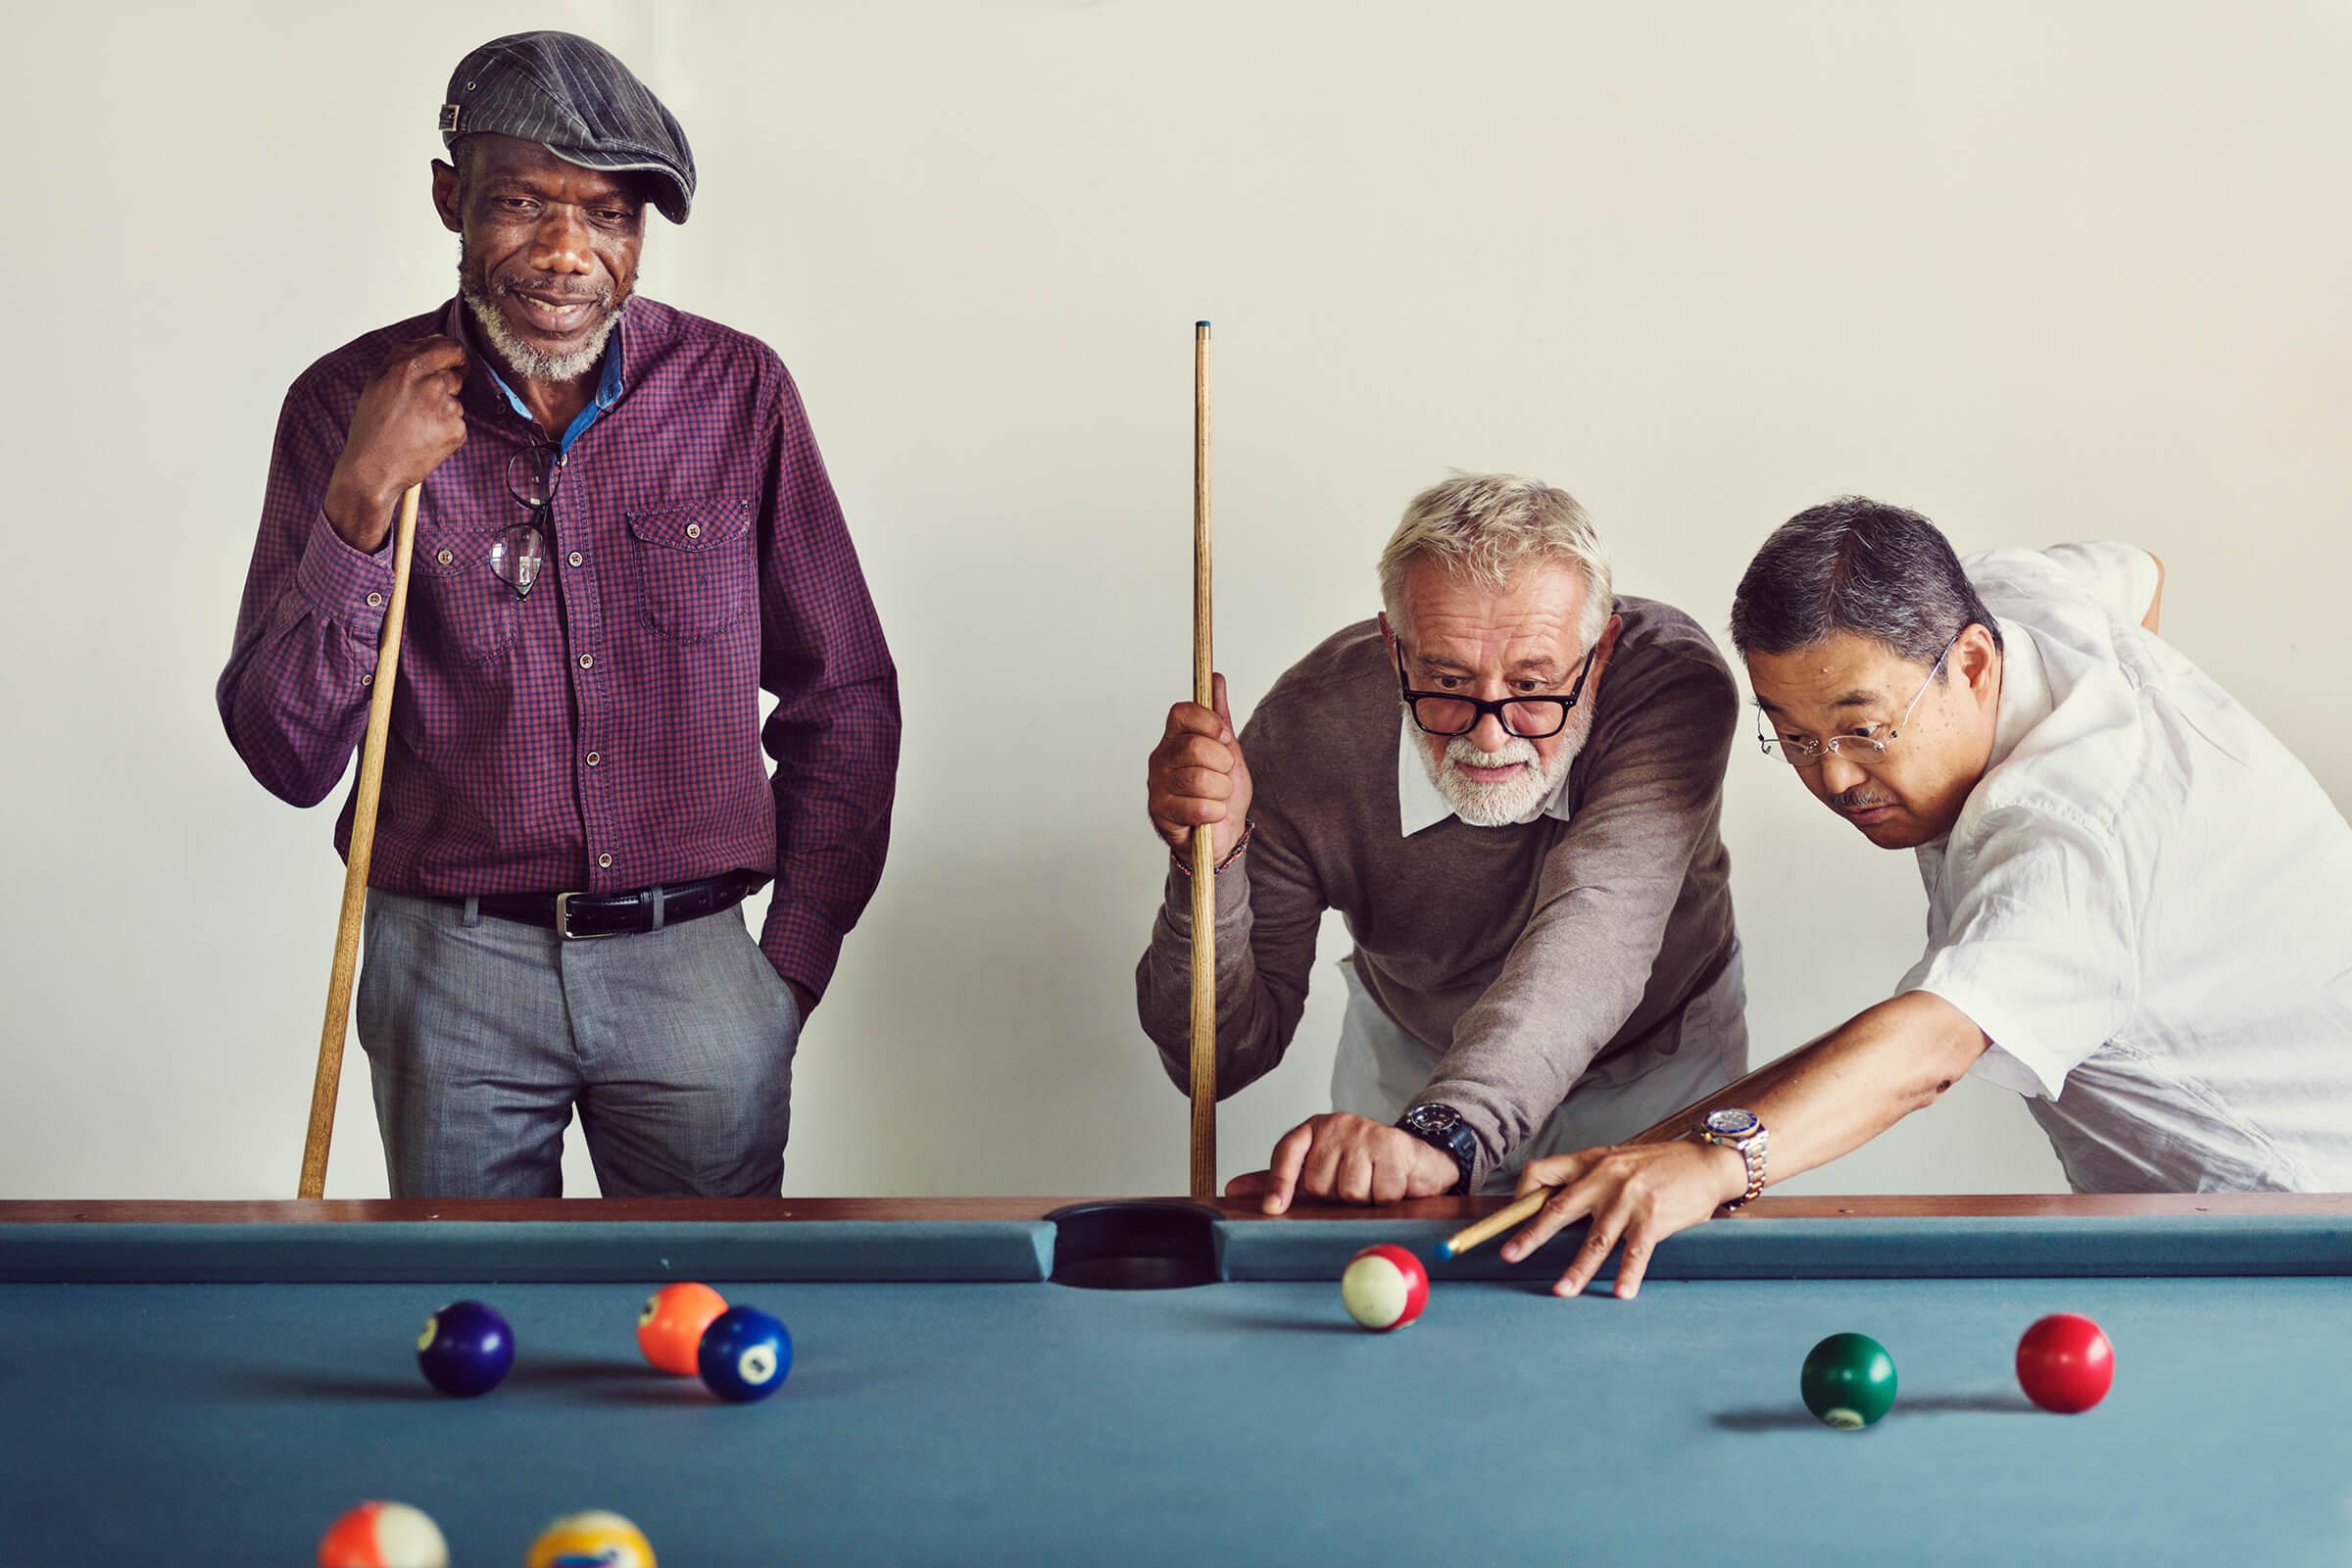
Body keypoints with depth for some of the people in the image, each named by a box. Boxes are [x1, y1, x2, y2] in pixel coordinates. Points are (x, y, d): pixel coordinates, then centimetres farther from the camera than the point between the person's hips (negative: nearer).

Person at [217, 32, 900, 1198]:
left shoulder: (738, 392, -2)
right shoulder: (347, 405, -4)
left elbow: (846, 698, 7)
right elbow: (286, 757, -6)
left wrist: (794, 963, 2)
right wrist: (362, 502, -17)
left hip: (695, 965, 1)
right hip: (451, 970, 0)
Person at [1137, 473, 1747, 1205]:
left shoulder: (1674, 682, -31)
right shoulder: (1306, 732, -27)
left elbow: (1599, 923, -46)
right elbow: (1221, 1059, -22)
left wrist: (1445, 1136, -62)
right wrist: (1214, 863, -41)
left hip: (1658, 1060, -1)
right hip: (1409, 1068, 2)